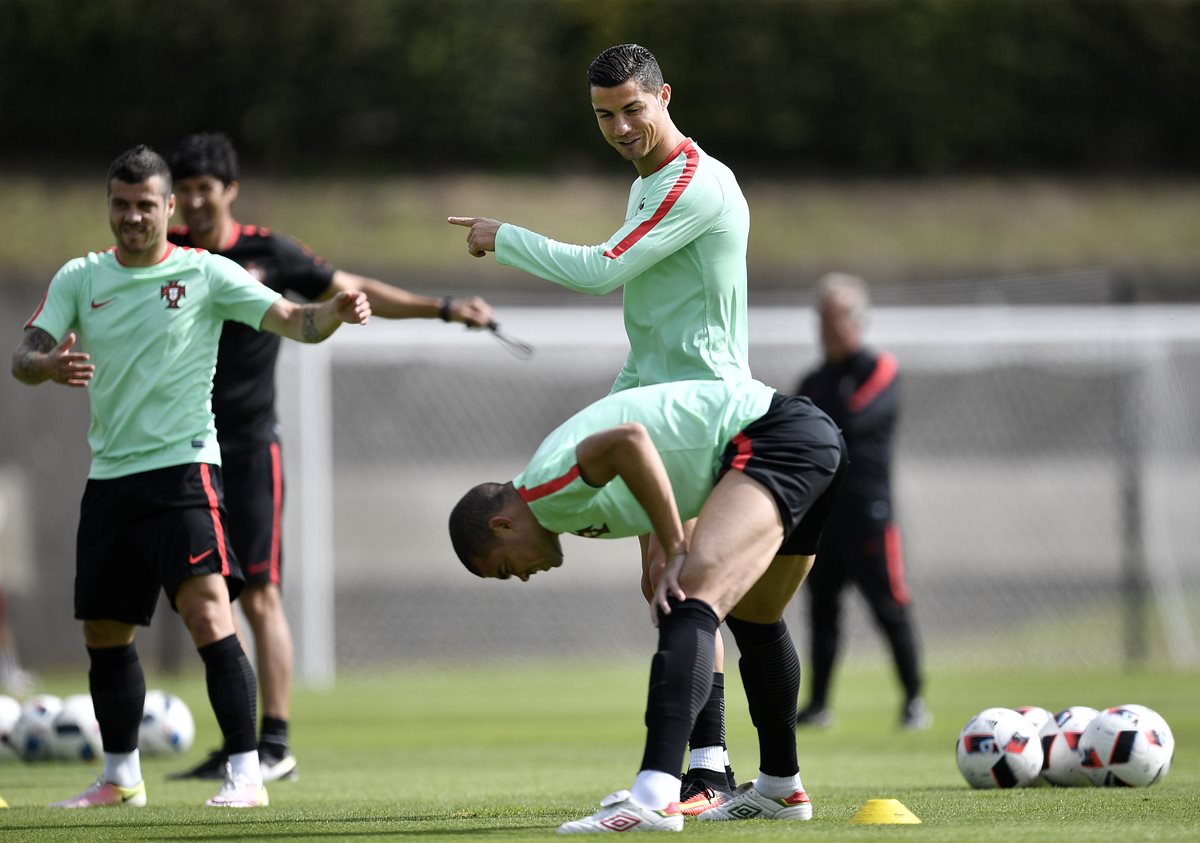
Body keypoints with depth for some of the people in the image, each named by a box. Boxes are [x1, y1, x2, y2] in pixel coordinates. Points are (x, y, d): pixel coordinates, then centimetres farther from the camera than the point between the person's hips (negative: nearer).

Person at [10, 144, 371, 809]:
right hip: (108, 475, 5)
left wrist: (335, 312, -31)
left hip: (181, 468, -5)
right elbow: (22, 359, 0)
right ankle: (120, 776, 27)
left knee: (207, 615, -19)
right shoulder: (80, 278, 8)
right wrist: (50, 365, -24)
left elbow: (294, 321, -8)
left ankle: (245, 773, -18)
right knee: (105, 635, 11)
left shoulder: (206, 274, -2)